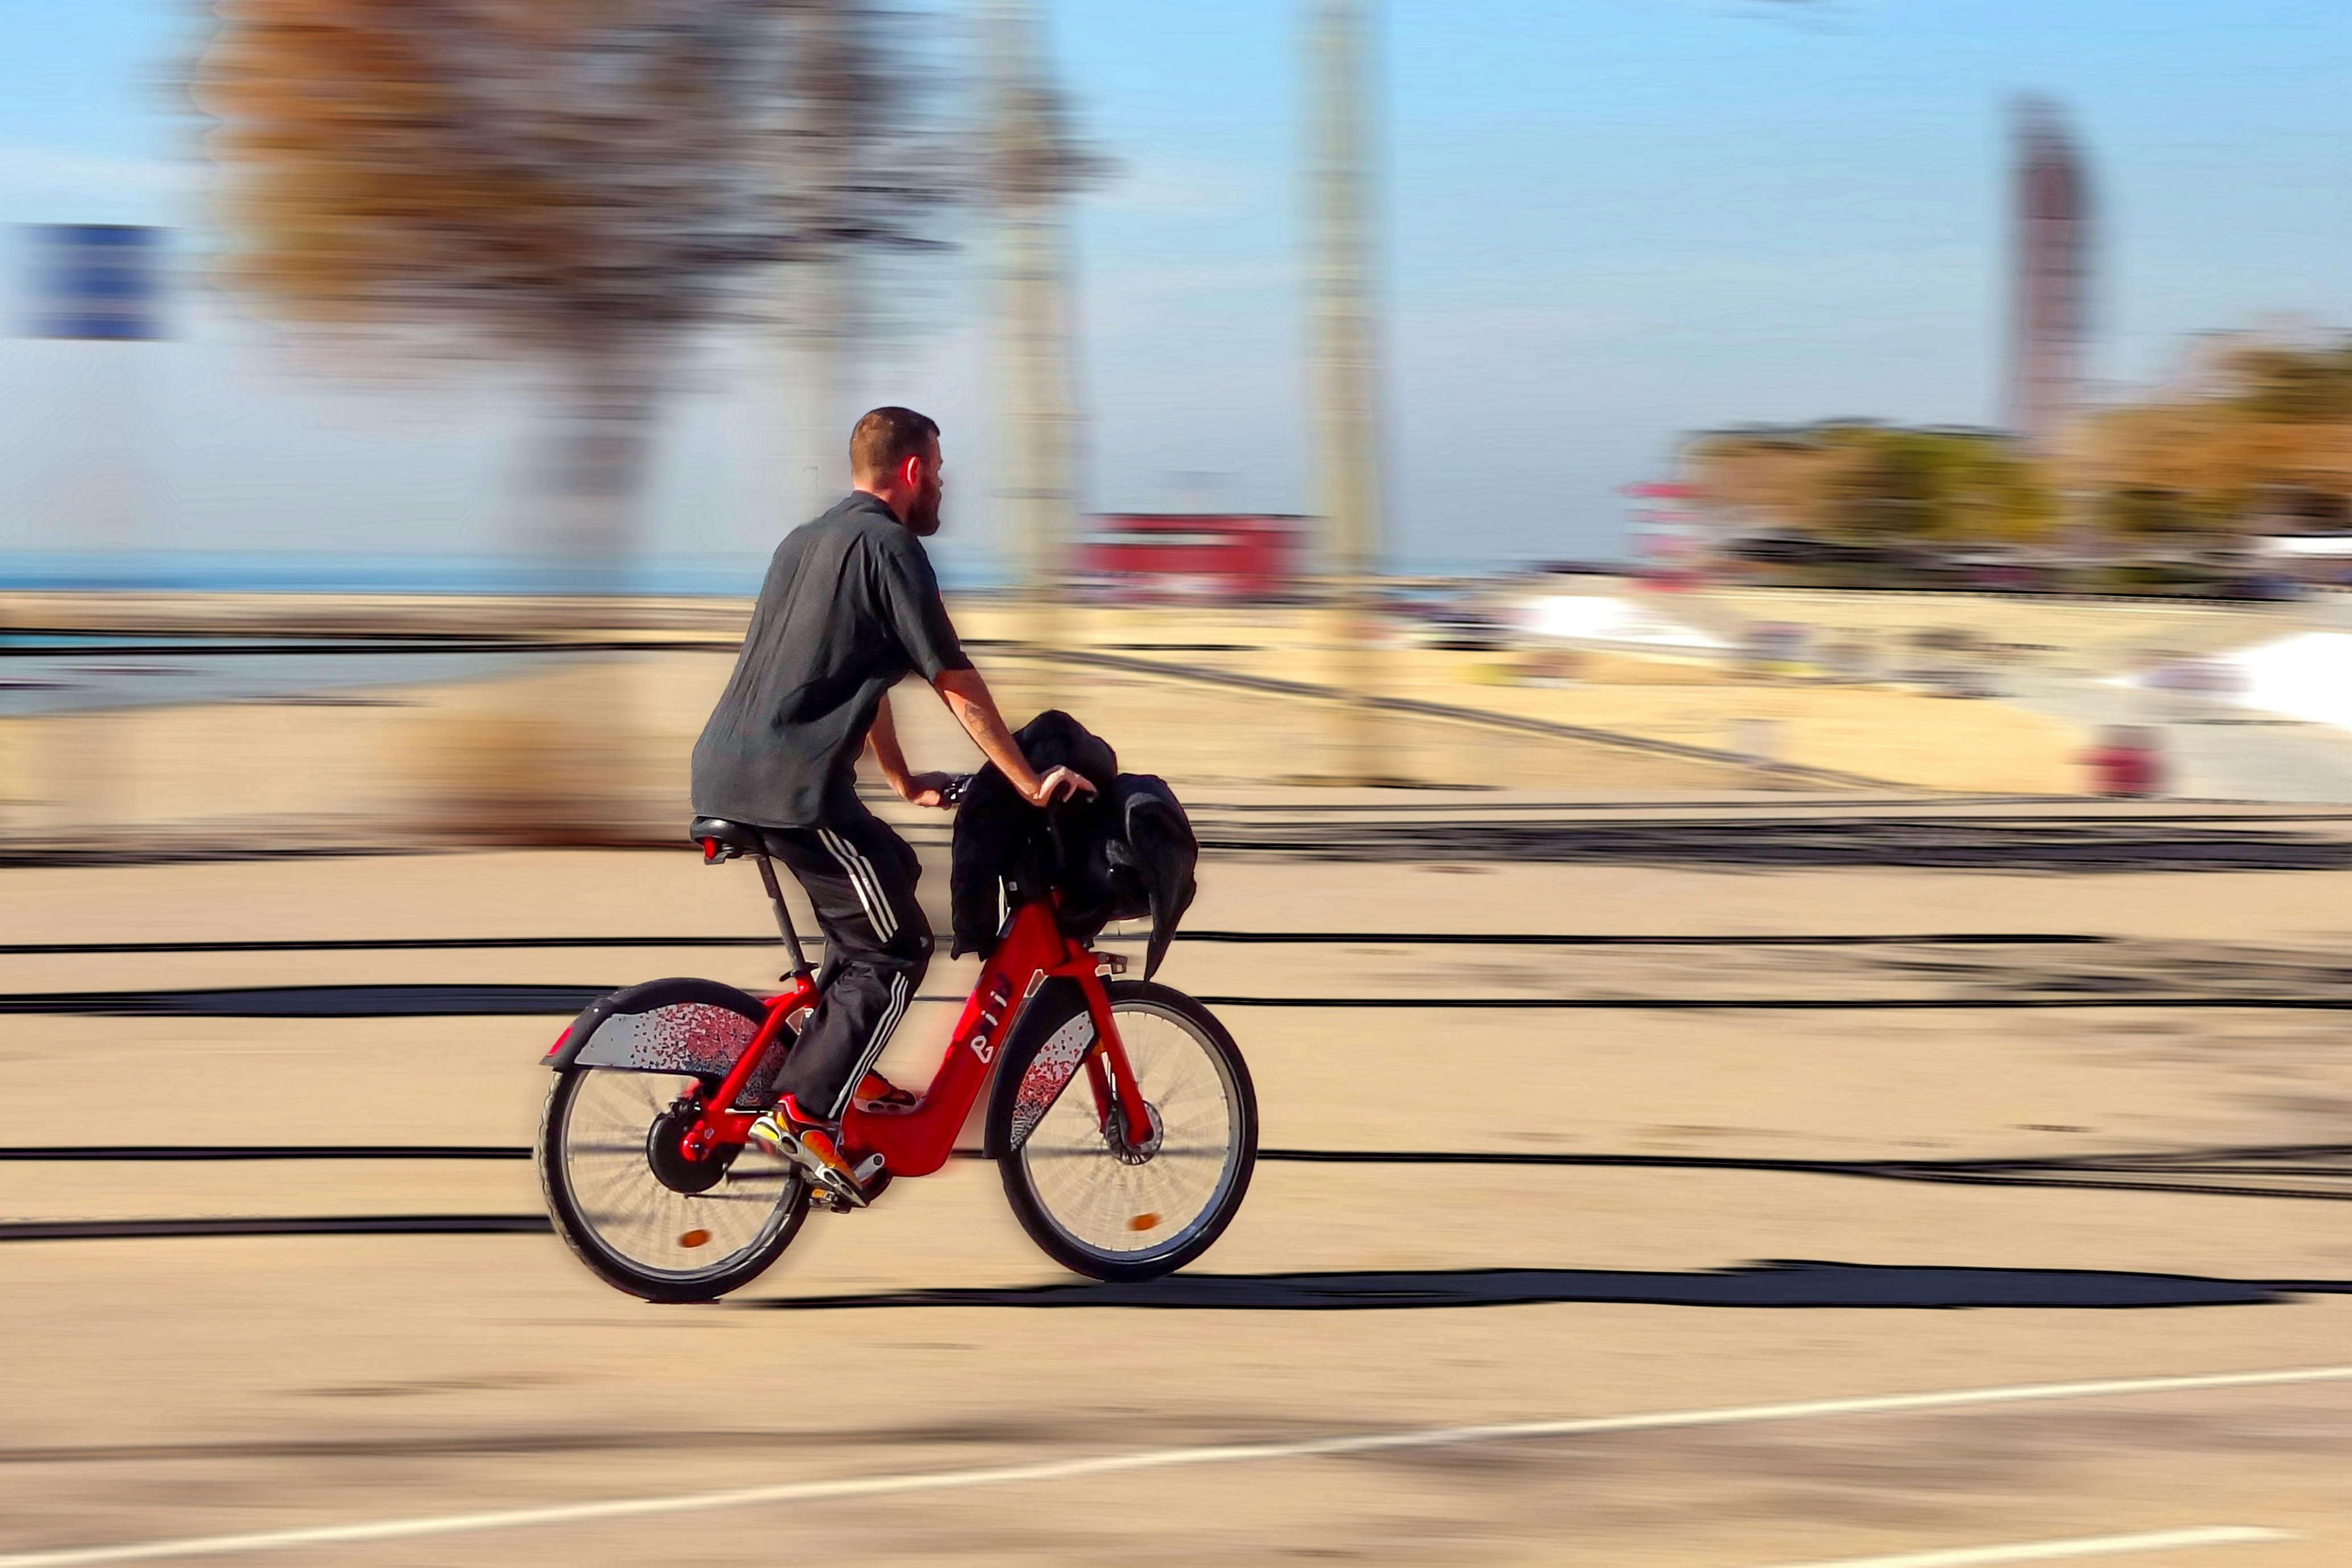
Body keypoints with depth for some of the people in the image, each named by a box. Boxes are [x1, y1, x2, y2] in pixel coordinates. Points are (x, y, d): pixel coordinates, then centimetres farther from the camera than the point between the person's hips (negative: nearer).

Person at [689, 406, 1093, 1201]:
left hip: (725, 770, 9)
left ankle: (844, 1071, 25)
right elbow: (958, 687, -7)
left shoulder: (807, 539, 23)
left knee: (890, 870, 25)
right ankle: (802, 1112, -12)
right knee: (895, 951, -2)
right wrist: (1032, 785, 0)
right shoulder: (889, 547, -6)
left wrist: (904, 781, 35)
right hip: (789, 785, -9)